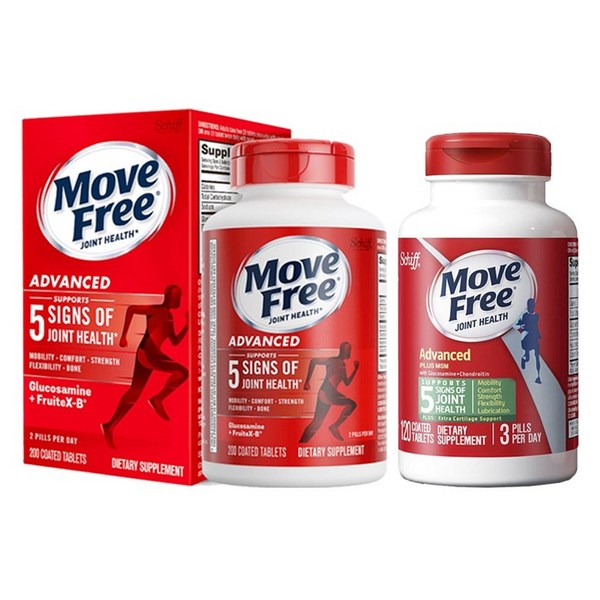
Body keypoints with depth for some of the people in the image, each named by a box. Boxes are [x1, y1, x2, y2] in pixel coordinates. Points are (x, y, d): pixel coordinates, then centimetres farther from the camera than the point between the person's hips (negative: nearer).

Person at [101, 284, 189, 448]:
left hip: (151, 355, 9)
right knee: (182, 372, -17)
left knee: (134, 392, 12)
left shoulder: (169, 316, 19)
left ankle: (110, 426, 17)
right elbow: (131, 309, -15)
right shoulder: (158, 310, -7)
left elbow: (175, 341, 22)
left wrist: (188, 325, 11)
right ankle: (157, 399, -4)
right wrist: (124, 336, -17)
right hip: (147, 353, -9)